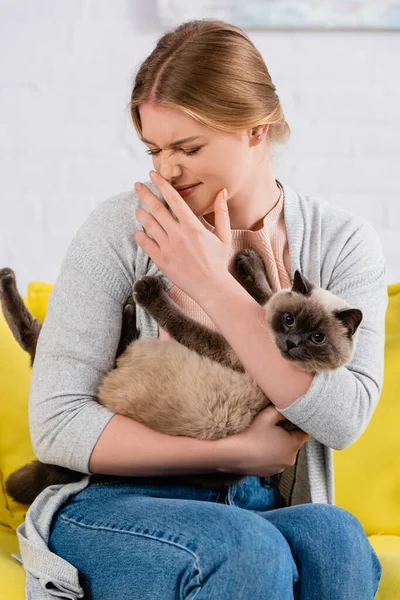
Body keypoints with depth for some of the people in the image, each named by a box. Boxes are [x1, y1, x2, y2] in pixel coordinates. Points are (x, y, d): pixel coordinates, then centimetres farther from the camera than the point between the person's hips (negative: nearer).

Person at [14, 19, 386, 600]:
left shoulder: (343, 244, 1)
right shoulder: (124, 227, -6)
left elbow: (344, 419, -13)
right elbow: (56, 426, -9)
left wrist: (214, 285, -16)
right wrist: (237, 451, -12)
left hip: (263, 510, 3)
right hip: (116, 505, -2)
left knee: (334, 536, -31)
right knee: (249, 550, -33)